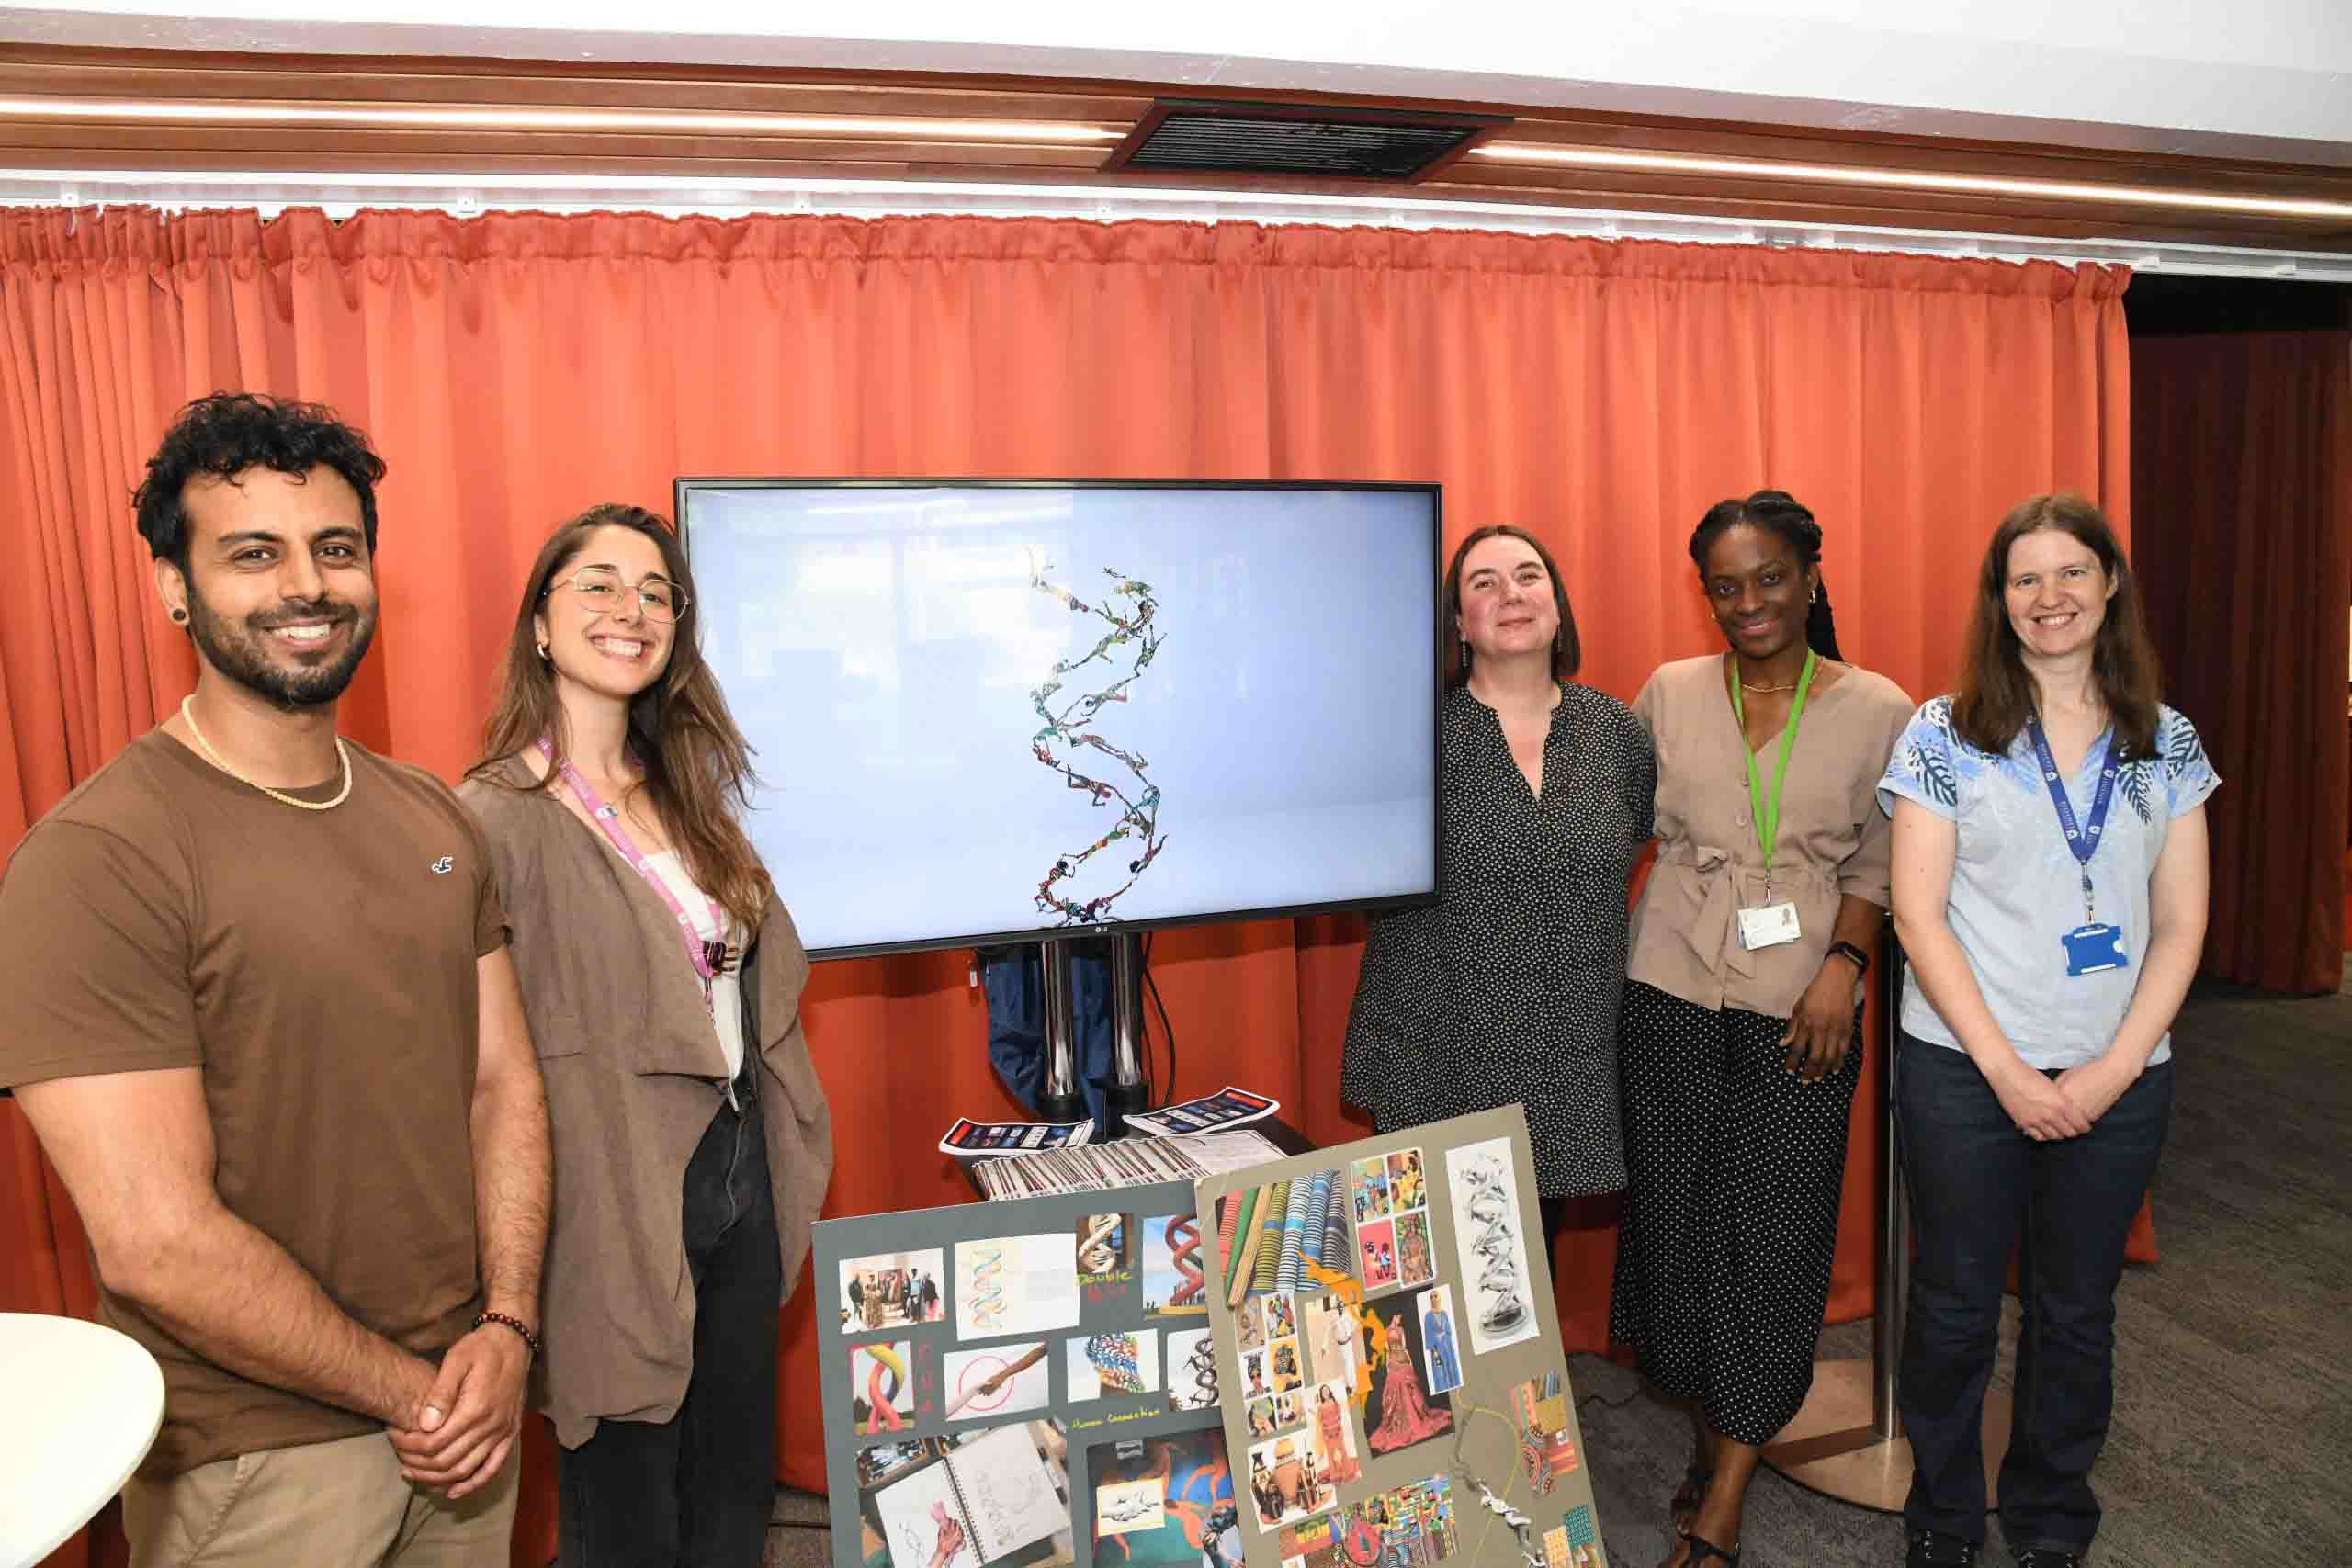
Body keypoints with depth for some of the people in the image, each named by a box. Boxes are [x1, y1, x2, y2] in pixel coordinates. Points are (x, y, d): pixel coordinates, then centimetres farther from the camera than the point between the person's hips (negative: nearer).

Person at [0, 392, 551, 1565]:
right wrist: (408, 1390, -12)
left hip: (465, 1410, 6)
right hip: (256, 1467, -6)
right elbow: (156, 1243, -21)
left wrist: (505, 1332, -8)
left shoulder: (436, 822, 2)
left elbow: (502, 1082, 3)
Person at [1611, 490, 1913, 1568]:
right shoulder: (1669, 694, 3)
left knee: (1774, 1230, 1)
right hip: (1672, 994, 2)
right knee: (1674, 1213, 8)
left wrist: (1843, 965, -12)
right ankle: (1708, 1437, 31)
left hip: (1802, 1008, -1)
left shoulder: (1878, 711, 1)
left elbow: (1880, 862, 2)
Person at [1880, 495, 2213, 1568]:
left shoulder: (2167, 743, 5)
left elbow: (2180, 925, 3)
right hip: (1965, 1068, -2)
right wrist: (2004, 1066, -13)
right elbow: (1918, 914, -7)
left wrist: (2118, 1066, -8)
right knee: (1955, 1305, 9)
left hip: (2118, 1078, 2)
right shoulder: (1944, 734, -4)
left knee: (2075, 1312, 15)